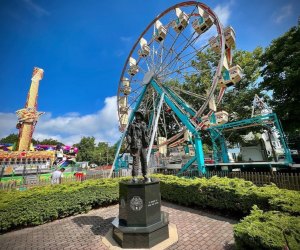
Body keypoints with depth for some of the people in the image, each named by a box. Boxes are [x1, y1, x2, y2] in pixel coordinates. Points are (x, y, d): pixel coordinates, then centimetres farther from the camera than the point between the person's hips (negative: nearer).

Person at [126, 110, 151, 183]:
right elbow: (128, 135, 0)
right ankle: (134, 177, 5)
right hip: (135, 146, -4)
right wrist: (130, 143, -11)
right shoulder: (132, 125, 2)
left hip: (143, 146, 4)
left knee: (144, 161, 8)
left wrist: (147, 143, 11)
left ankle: (145, 176, 19)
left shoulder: (144, 125, 14)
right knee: (135, 162, -4)